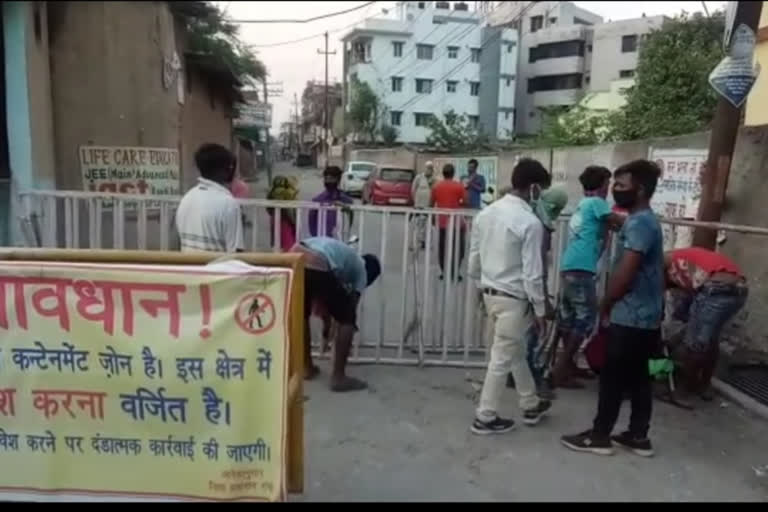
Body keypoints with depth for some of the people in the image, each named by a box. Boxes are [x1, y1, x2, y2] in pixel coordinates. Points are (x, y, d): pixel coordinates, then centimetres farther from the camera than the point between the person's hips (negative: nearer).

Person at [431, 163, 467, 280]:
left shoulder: (436, 186, 2)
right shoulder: (459, 186, -7)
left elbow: (432, 203, 7)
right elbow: (465, 202, -6)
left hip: (441, 221, 3)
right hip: (456, 221, -3)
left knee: (442, 247, 10)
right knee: (457, 247, 6)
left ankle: (443, 271, 12)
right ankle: (454, 272, 3)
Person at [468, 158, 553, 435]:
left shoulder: (485, 214, 2)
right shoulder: (530, 222, -19)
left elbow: (473, 262, 8)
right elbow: (532, 274, -18)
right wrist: (540, 310, -7)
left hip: (490, 293, 8)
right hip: (514, 299, -8)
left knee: (516, 352, 23)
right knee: (502, 358, 6)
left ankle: (530, 405, 39)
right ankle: (485, 417, 18)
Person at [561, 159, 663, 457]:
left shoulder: (638, 223, -19)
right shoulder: (645, 221, 14)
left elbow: (624, 274, -24)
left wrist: (605, 305, -9)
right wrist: (612, 304, 17)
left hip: (629, 318, -10)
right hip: (645, 317, 10)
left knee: (613, 377, 1)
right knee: (638, 377, 15)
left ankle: (599, 436, 12)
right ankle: (638, 437, 24)